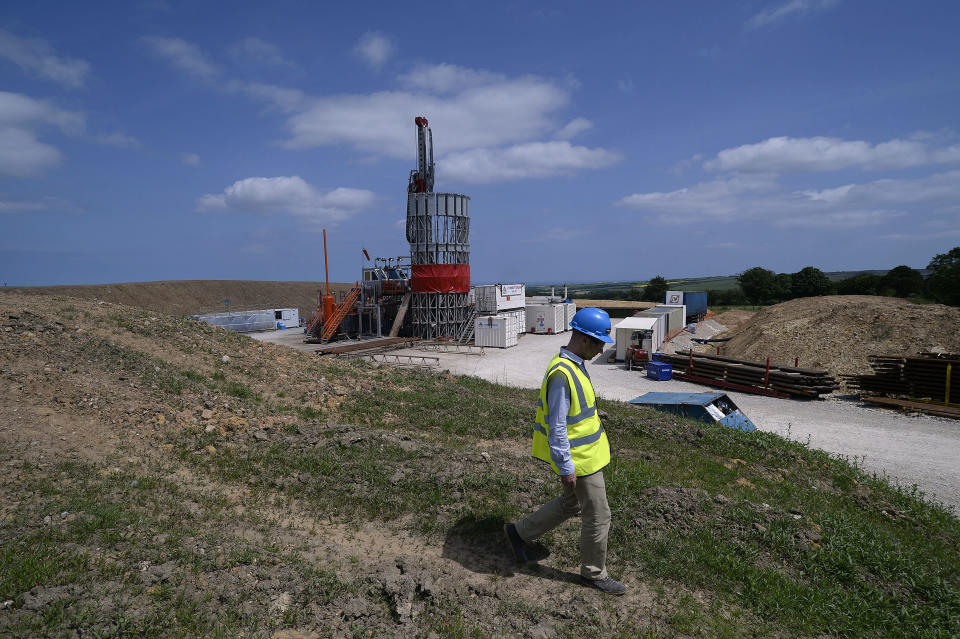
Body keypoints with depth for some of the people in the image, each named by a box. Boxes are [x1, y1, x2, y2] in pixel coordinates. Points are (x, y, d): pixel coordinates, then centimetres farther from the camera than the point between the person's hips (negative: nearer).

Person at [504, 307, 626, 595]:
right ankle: (594, 573, 28)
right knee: (598, 516, 6)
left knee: (571, 505, 24)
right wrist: (566, 468, -21)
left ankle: (519, 532, 35)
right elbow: (557, 427, -26)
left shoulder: (574, 365, 5)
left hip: (586, 450, 10)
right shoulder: (561, 374, -28)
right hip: (578, 459, -10)